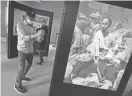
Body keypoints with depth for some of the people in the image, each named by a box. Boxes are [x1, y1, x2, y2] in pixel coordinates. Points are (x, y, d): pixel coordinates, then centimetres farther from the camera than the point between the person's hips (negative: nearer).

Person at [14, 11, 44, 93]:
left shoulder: (32, 27, 4)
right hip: (22, 50, -6)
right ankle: (17, 85, 21)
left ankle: (23, 76, 45)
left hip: (30, 49, 6)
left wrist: (39, 37, -22)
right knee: (21, 68, 0)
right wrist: (37, 35, -37)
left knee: (29, 64, 20)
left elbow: (34, 38, 0)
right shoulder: (20, 25, -12)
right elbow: (24, 38, -25)